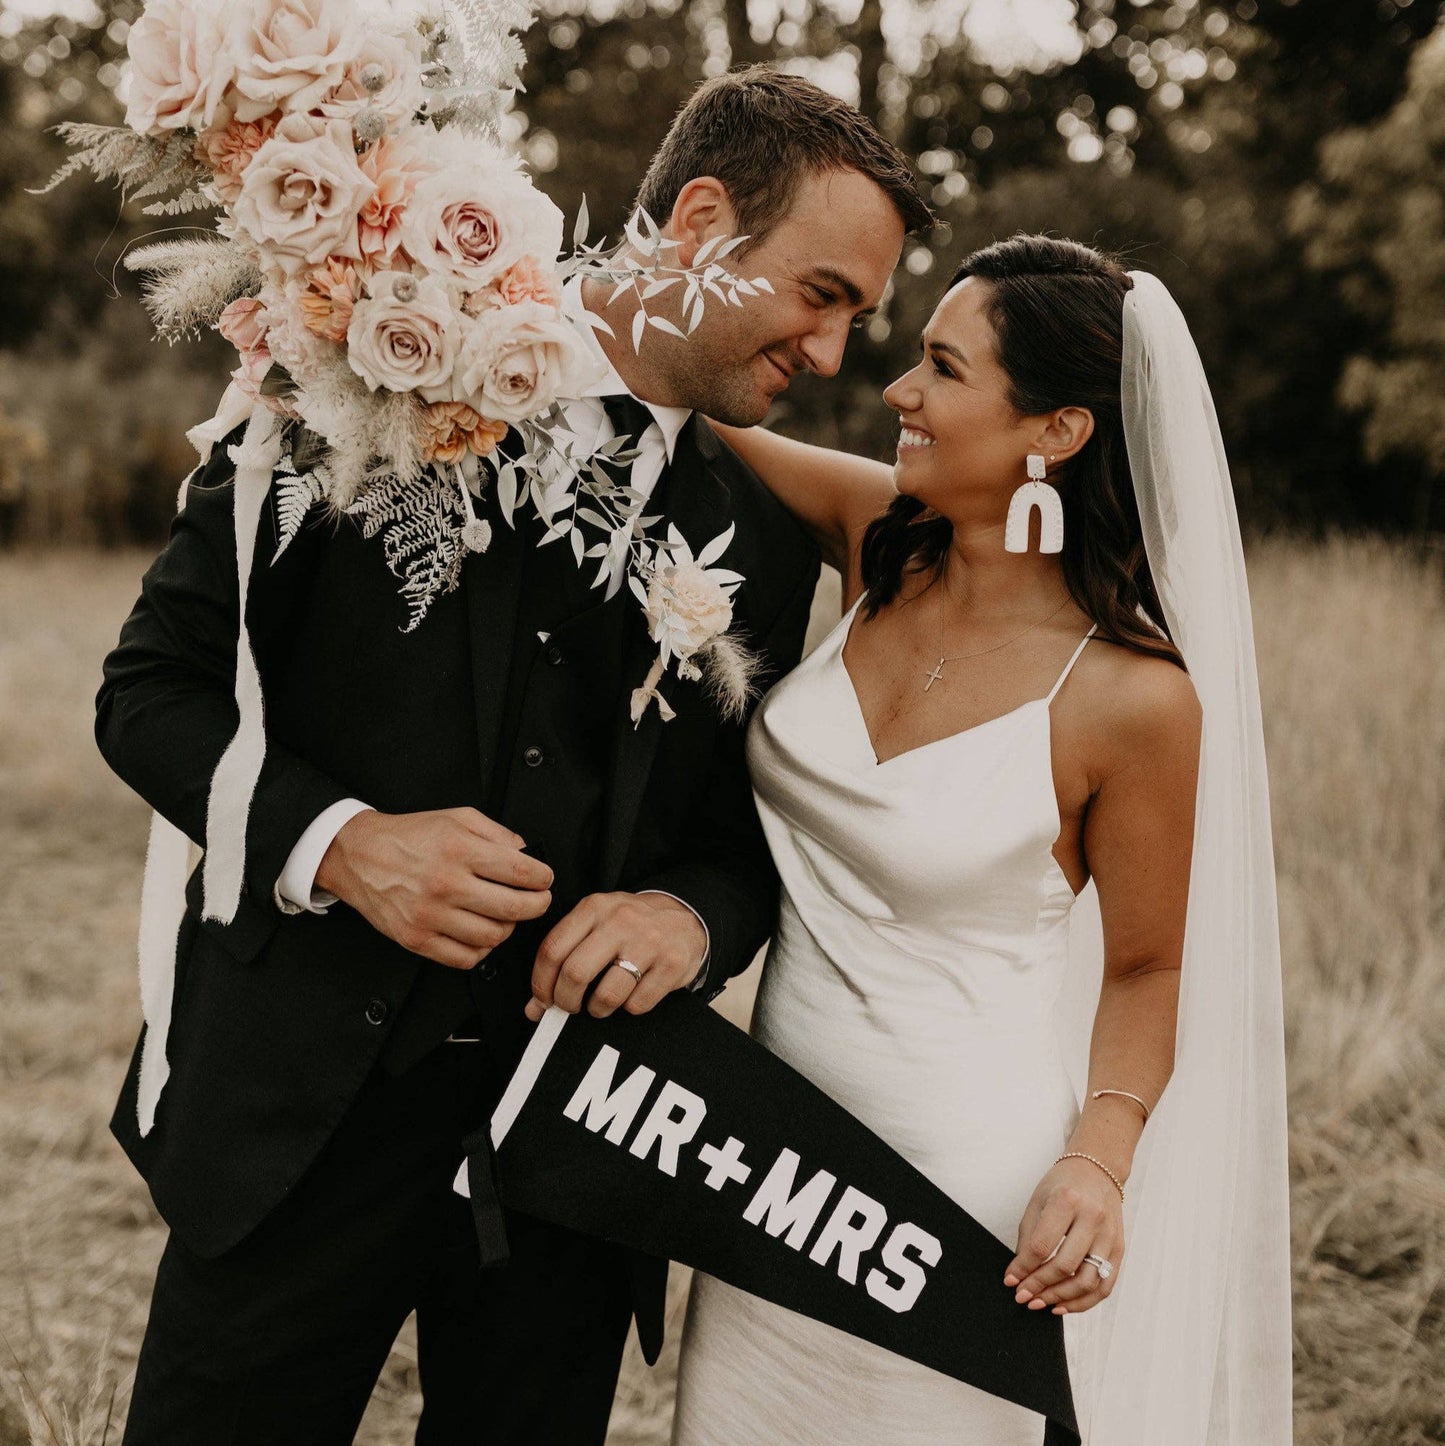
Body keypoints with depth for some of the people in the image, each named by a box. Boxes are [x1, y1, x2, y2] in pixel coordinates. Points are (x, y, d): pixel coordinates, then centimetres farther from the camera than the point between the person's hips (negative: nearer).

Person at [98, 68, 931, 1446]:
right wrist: (337, 842, -20)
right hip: (303, 1114, -2)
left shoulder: (765, 540, 5)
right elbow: (152, 686, -4)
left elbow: (755, 828, 12)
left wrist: (692, 915, -11)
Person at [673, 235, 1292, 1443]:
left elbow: (1146, 967, -7)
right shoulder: (881, 541, -4)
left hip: (967, 1185, -5)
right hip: (781, 1148, 5)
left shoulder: (1134, 697, -18)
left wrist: (1099, 1162, -21)